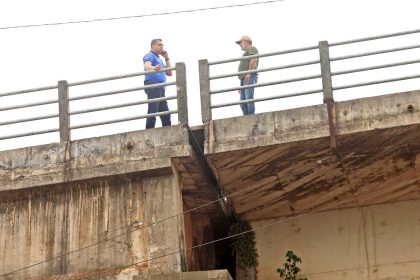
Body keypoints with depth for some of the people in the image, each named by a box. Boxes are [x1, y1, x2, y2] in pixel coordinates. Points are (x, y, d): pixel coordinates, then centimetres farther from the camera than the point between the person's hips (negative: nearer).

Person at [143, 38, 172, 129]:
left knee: (165, 114, 6)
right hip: (152, 84, -9)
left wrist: (166, 58, 21)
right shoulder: (150, 55, 4)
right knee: (152, 111, -20)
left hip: (160, 88, 9)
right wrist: (154, 68, -43)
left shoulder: (159, 59, 31)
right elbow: (147, 66, -19)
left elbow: (169, 73, 26)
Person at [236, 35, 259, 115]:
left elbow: (254, 60, -11)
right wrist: (241, 85, 25)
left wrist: (248, 73, -22)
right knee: (243, 102, -3)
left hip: (249, 77, -9)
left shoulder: (251, 48, 8)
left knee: (249, 98, -19)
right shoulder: (246, 53, 35)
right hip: (243, 78, 9)